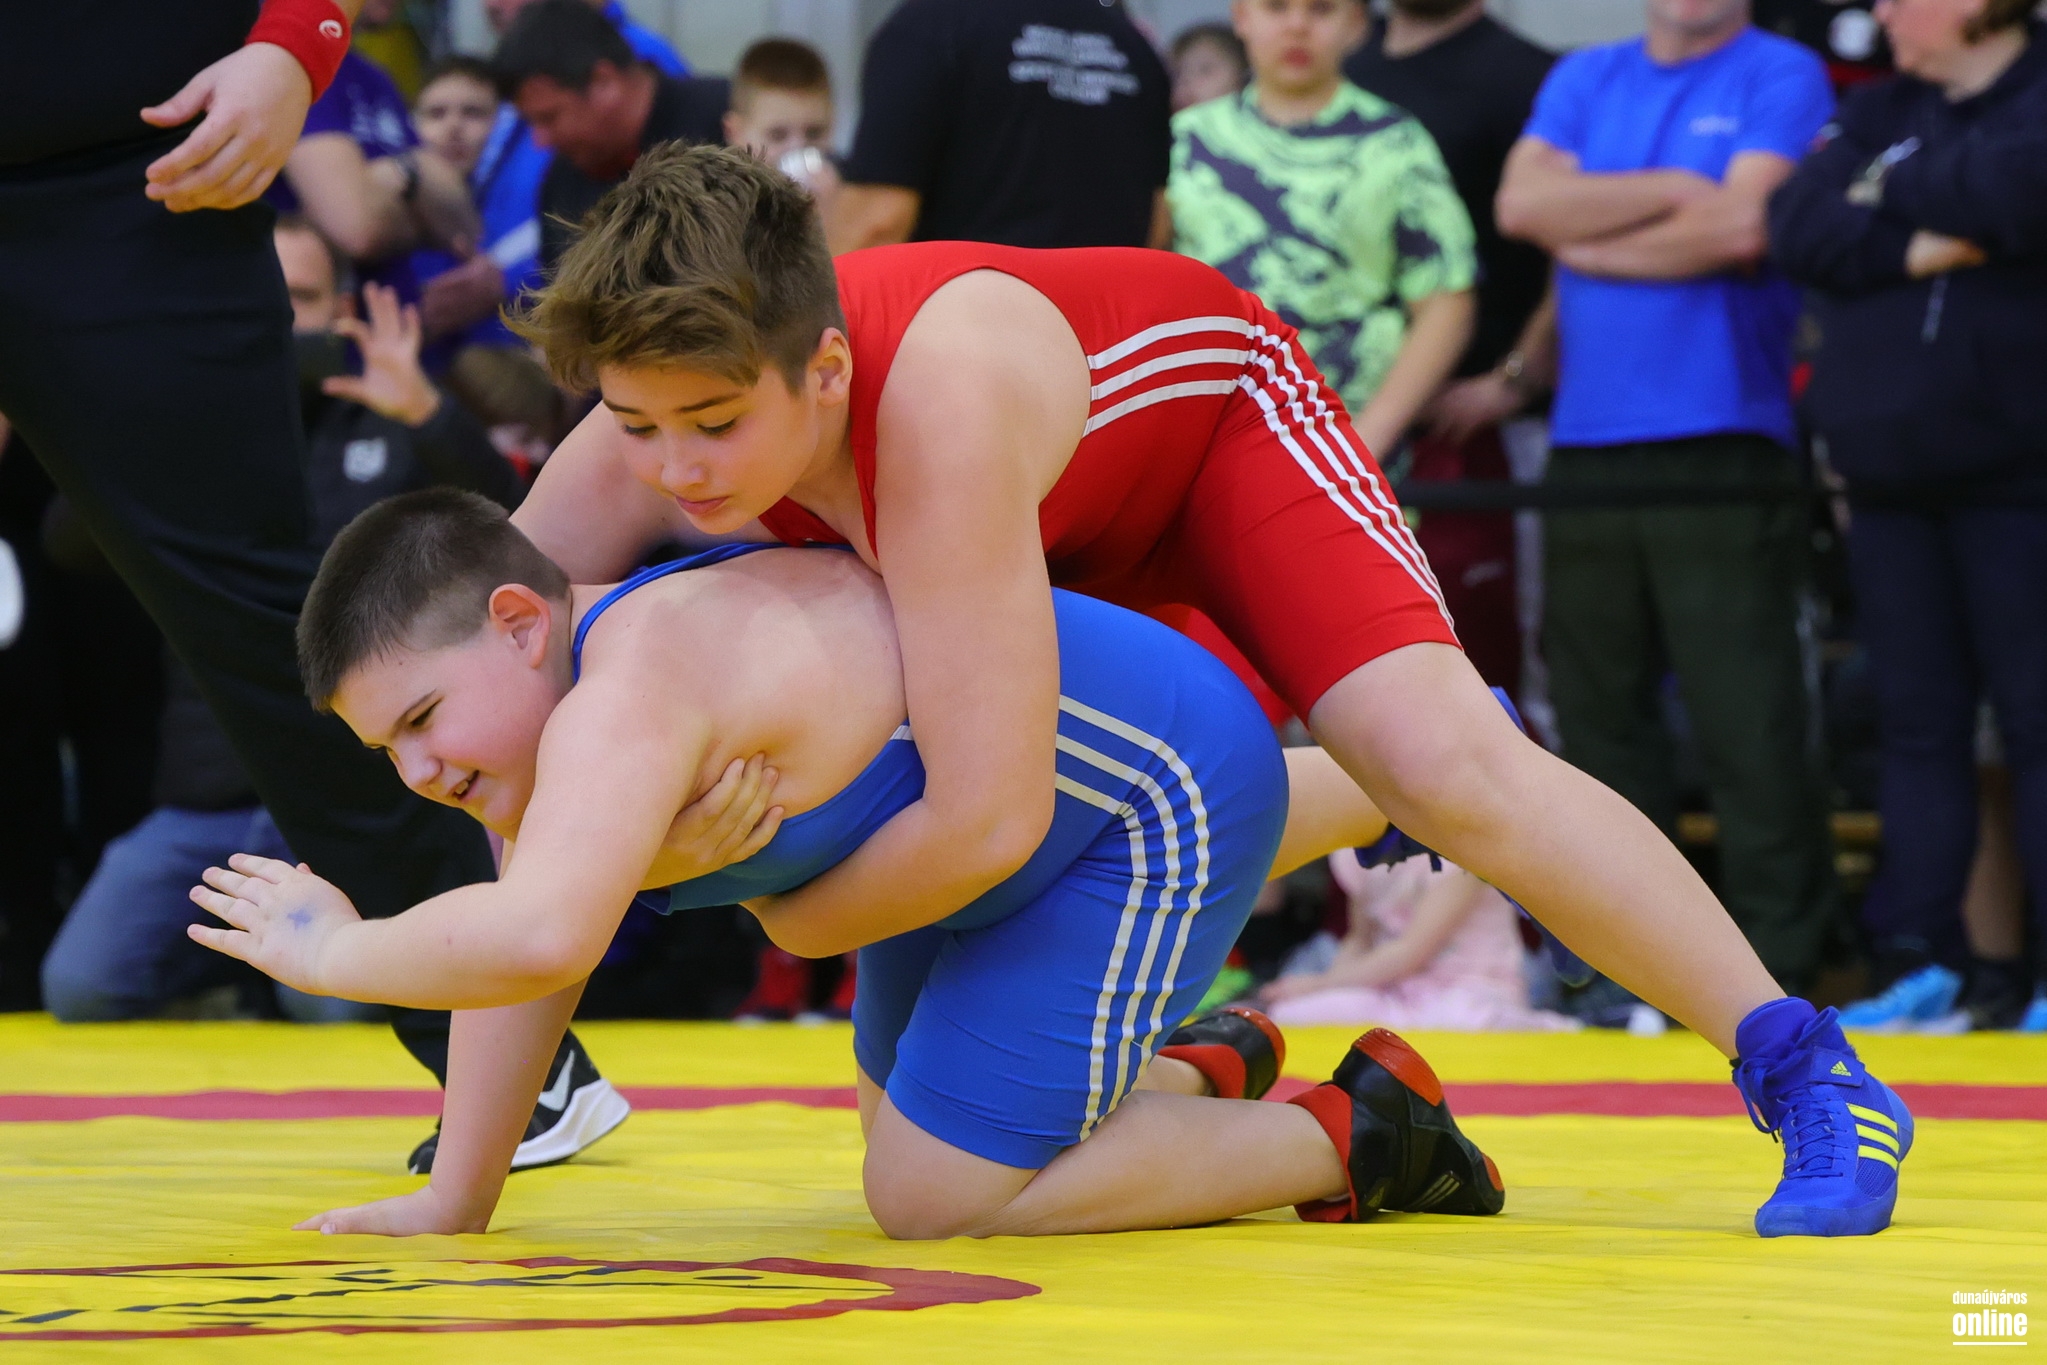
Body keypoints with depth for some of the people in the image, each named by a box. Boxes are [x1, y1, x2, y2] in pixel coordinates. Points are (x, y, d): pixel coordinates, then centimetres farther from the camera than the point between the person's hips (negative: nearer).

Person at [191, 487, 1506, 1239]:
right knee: (908, 1140, 20)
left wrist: (333, 949, -31)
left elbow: (538, 940, -47)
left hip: (1152, 805, -10)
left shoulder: (631, 685, -33)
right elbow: (525, 941, 5)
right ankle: (1192, 1077, 41)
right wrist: (455, 1200, 2)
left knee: (938, 1199, -9)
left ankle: (1352, 1138, 4)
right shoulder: (536, 685, -2)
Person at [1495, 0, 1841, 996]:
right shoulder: (1584, 80, 16)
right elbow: (1522, 204, 1)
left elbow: (1742, 229, -13)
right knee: (1600, 715, 6)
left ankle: (1780, 964, -2)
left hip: (1723, 450, -5)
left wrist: (1589, 239, -2)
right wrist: (1671, 189, -6)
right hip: (1588, 447, 5)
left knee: (1750, 726, -7)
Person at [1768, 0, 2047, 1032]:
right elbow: (1798, 228, 0)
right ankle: (1922, 957, 10)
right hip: (1889, 480, 6)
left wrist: (1894, 193, -7)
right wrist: (1921, 248, -14)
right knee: (1917, 723, 7)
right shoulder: (1879, 115, 14)